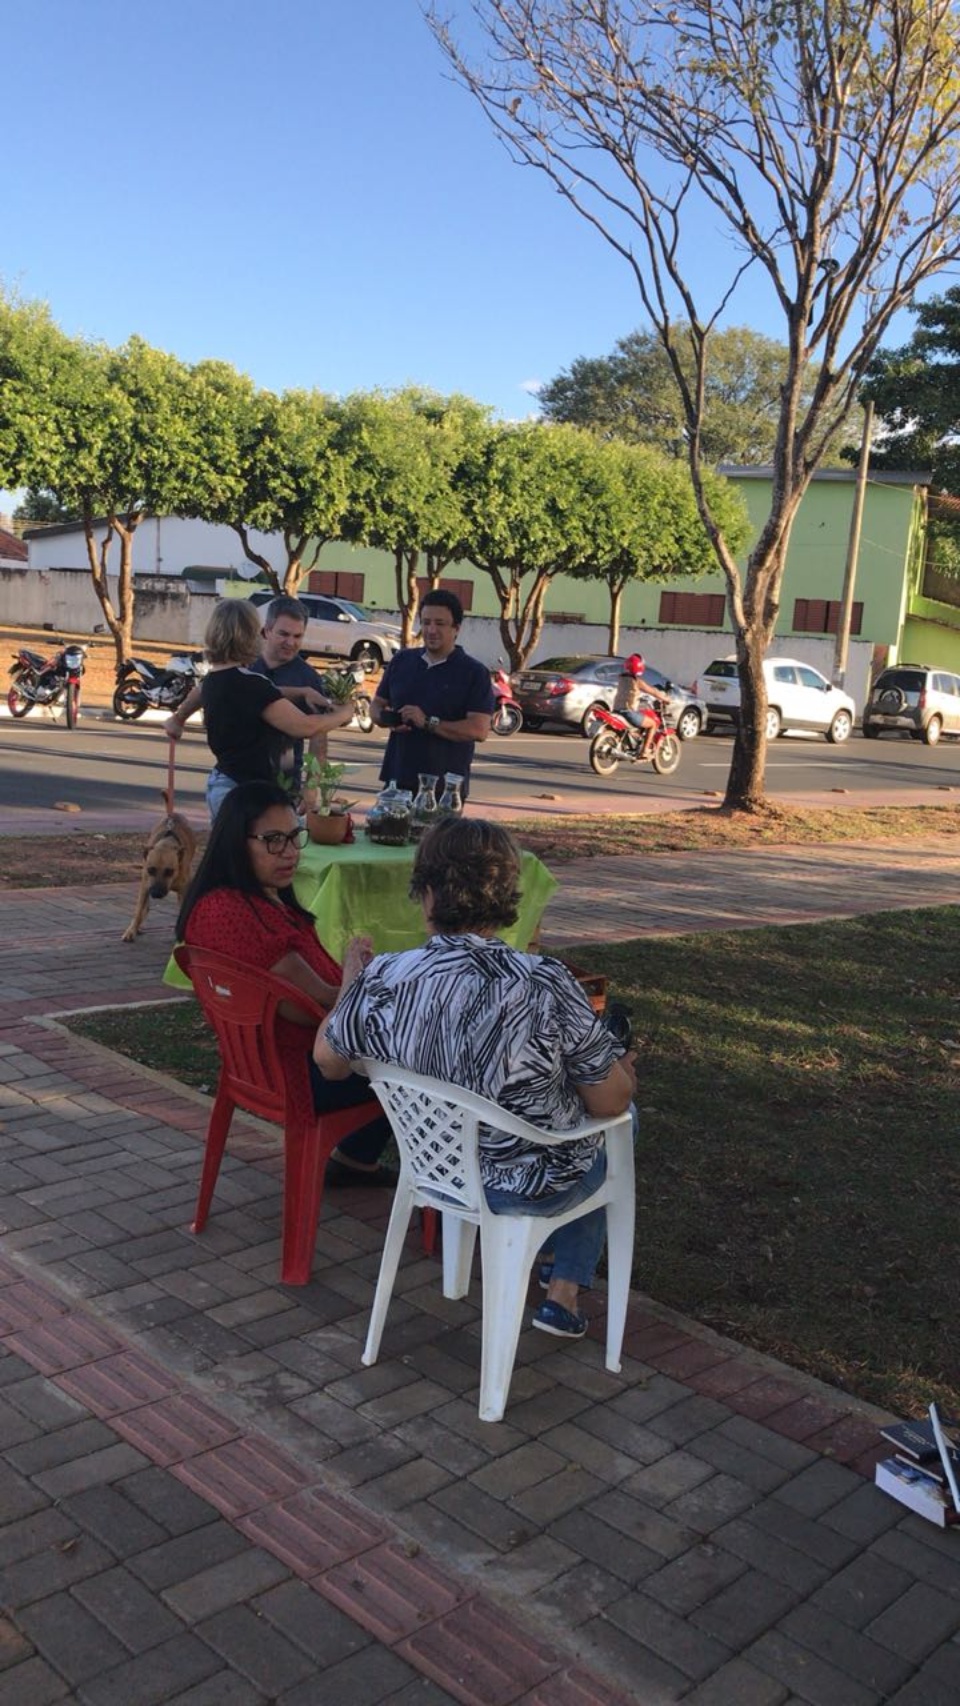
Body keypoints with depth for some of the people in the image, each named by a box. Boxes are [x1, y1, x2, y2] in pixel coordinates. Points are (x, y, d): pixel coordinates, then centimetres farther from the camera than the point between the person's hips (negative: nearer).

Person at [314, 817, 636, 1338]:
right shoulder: (546, 985, -31)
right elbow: (611, 1102, -19)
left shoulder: (382, 980, -21)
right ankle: (564, 1292, 32)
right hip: (530, 1186, -4)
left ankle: (552, 1257, 51)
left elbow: (329, 1062, -2)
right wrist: (623, 1071, 4)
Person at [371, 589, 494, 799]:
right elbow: (377, 704, 20)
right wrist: (387, 719, -4)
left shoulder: (474, 673, -3)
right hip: (397, 780, 5)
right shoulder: (401, 661, 13)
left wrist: (429, 723, -20)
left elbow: (479, 730, -12)